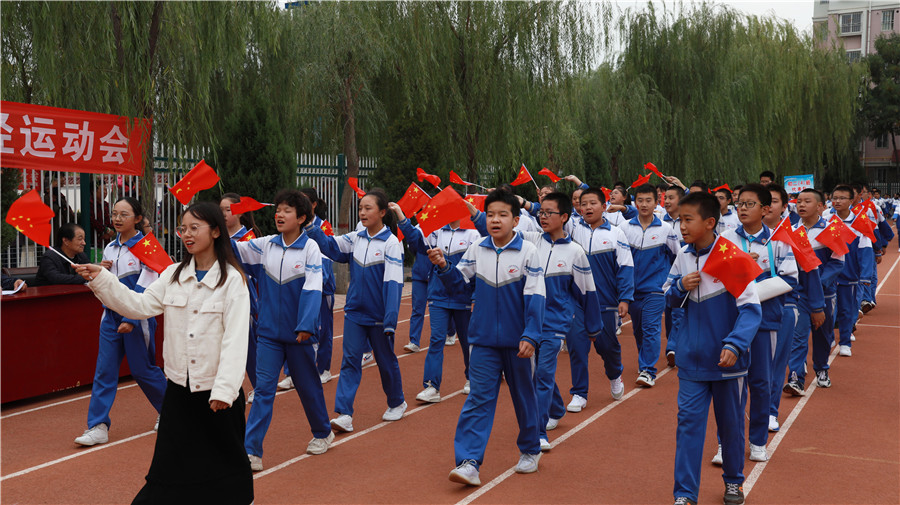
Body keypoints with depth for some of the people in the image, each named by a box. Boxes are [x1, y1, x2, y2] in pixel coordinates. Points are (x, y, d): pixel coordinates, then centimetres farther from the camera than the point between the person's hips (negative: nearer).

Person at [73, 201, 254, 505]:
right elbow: (140, 306, 0)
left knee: (224, 459, 8)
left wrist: (224, 389, -24)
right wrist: (100, 279, -11)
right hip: (179, 386, 4)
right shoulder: (173, 275, 7)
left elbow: (235, 338, -16)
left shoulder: (232, 279, -10)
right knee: (171, 463, 11)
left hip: (217, 389, -4)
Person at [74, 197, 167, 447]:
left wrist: (132, 320, -20)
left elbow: (146, 289, -15)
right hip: (111, 316, 6)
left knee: (142, 370, 5)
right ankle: (98, 426, 4)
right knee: (104, 370, 1)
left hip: (137, 316, -6)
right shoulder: (110, 248, 9)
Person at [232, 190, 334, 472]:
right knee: (263, 389, -2)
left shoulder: (310, 248, -9)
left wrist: (306, 326, -25)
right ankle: (250, 451, -1)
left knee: (307, 385, 14)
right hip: (269, 332, 3)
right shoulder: (265, 245, 2)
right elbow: (234, 250, -8)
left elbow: (312, 289, -16)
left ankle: (322, 433, 37)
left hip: (299, 332, -2)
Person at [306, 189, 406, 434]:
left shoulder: (391, 243, -13)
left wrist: (390, 320, -22)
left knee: (386, 360, 13)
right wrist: (310, 226, -17)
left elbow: (393, 282, -17)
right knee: (350, 361, -1)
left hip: (379, 315, -4)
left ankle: (397, 403, 34)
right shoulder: (355, 239, 3)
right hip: (354, 312, 4)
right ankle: (344, 414, -2)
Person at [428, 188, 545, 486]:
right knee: (479, 398, -4)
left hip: (517, 341, -1)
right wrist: (443, 267, -11)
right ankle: (469, 462, -7)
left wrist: (530, 336, -17)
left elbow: (535, 297, -11)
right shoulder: (476, 250, 0)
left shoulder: (527, 252, -9)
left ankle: (530, 450, 35)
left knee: (524, 396, 15)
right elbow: (460, 284, 7)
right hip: (484, 339, 2)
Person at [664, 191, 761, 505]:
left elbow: (751, 308, -18)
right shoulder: (683, 257, -1)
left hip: (725, 359, -3)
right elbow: (670, 298, 11)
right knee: (688, 421, 2)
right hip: (691, 358, 3)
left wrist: (734, 344, -31)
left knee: (730, 422, 15)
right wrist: (680, 287, -11)